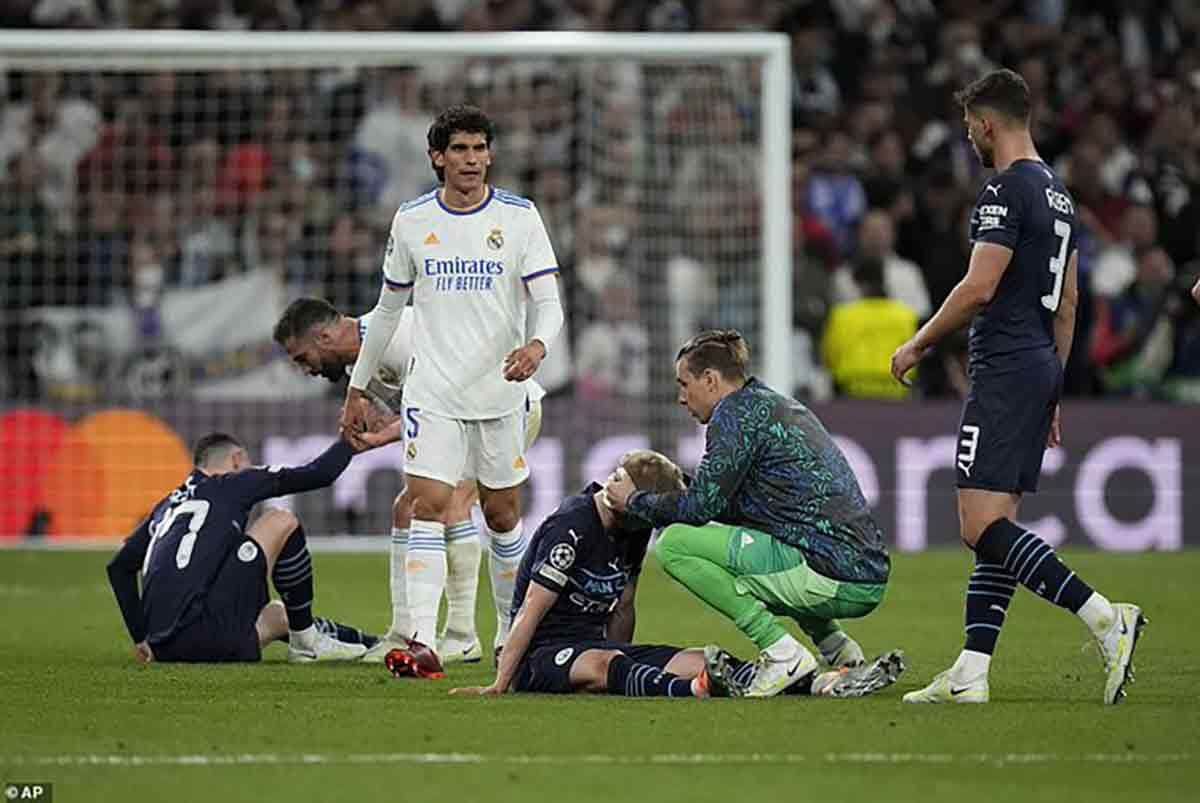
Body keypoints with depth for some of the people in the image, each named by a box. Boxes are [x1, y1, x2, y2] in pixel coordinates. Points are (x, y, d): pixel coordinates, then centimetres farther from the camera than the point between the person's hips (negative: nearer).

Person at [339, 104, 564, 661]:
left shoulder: (519, 217, -2)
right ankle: (420, 638, -19)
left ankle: (514, 628, 26)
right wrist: (357, 388, 17)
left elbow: (549, 303, -6)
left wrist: (537, 347, -28)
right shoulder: (411, 220, 4)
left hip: (500, 394, 0)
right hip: (432, 392, 0)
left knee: (502, 513, 8)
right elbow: (387, 308, 15)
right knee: (427, 505, -13)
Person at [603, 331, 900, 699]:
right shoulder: (783, 406, 23)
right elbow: (727, 506, 30)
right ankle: (836, 645, 19)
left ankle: (781, 651, -9)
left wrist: (634, 500, 9)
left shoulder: (737, 411, -5)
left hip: (830, 574, -10)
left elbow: (699, 506, -7)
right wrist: (657, 496, 27)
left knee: (675, 544, -7)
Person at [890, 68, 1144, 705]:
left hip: (1004, 370, -10)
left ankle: (1105, 619, -21)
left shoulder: (1007, 191, -13)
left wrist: (919, 344, -8)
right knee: (996, 529, 8)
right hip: (1041, 368, 10)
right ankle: (970, 674, 6)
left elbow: (979, 288, -20)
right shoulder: (1058, 195, 17)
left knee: (982, 527, -14)